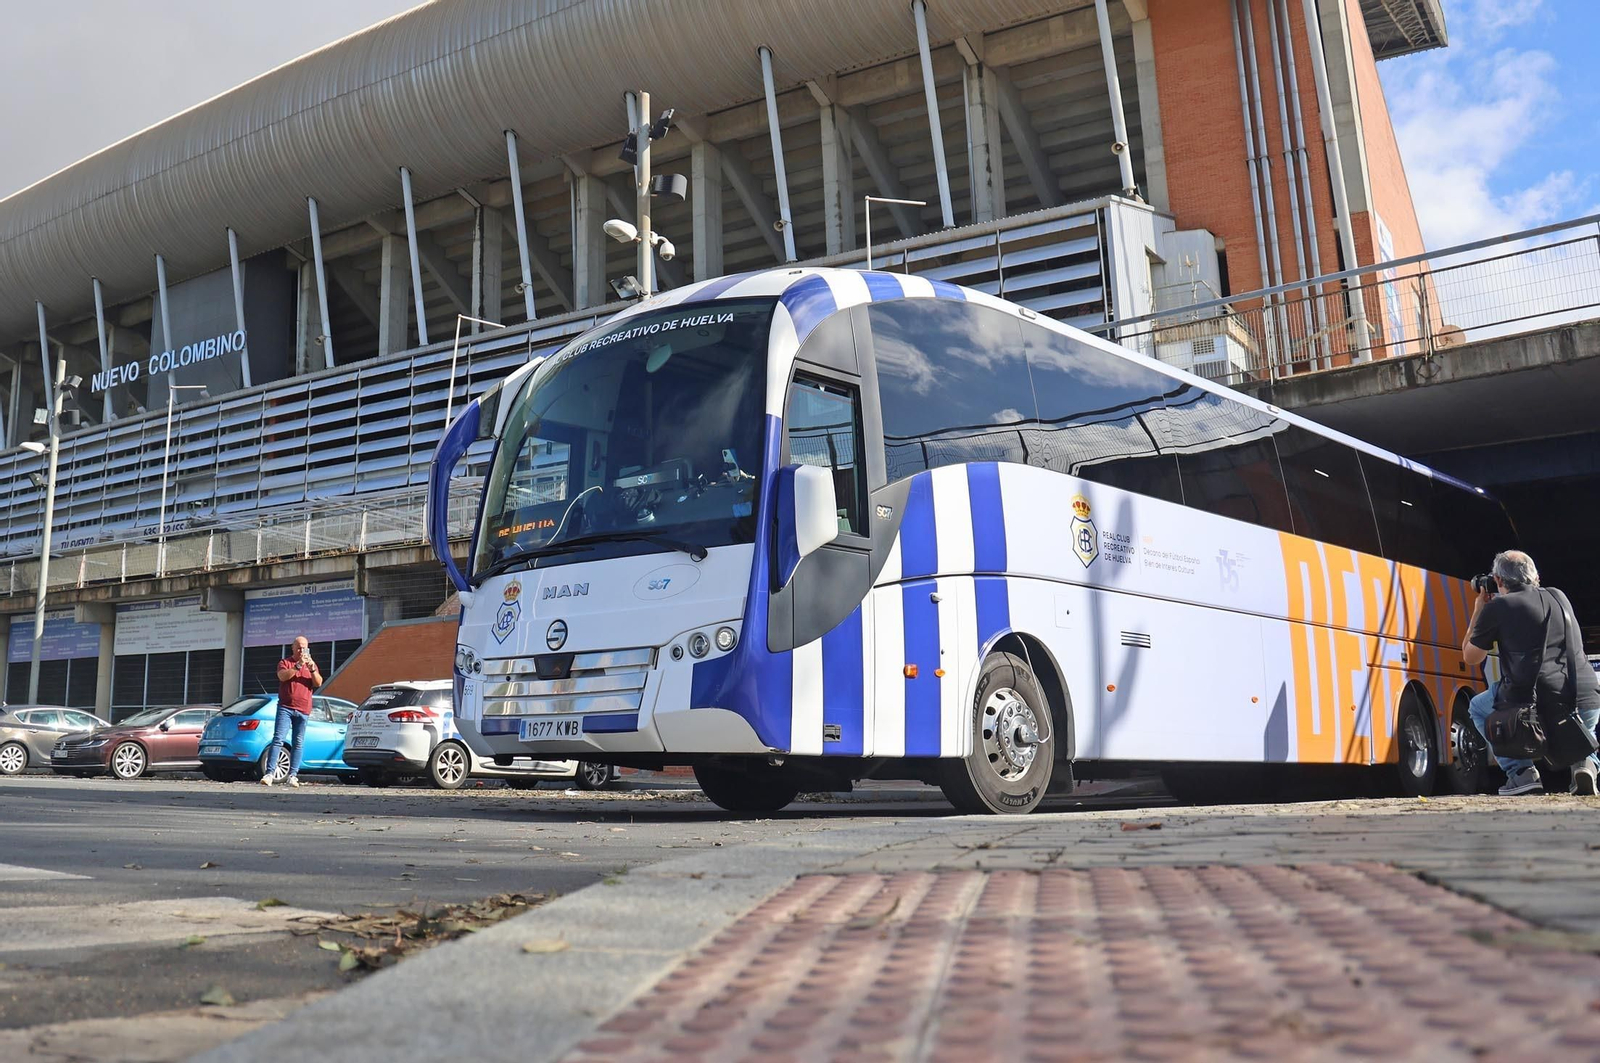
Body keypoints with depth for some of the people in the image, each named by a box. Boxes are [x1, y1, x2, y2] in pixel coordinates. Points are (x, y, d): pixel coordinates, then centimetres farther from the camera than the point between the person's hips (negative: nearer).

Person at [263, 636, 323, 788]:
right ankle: (269, 774, -14)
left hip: (303, 710, 3)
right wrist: (298, 666, -21)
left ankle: (293, 775, 2)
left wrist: (312, 669, -11)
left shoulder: (312, 665, 16)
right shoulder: (285, 662, 8)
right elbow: (282, 676, -12)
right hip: (285, 708, -3)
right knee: (278, 740, -11)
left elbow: (318, 683, 4)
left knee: (298, 744, 1)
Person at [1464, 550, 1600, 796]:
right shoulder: (1559, 599, 18)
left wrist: (1479, 609, 23)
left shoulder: (1498, 606, 2)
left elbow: (1470, 658, 12)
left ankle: (1521, 771, 8)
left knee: (1478, 708, 26)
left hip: (1538, 707, -5)